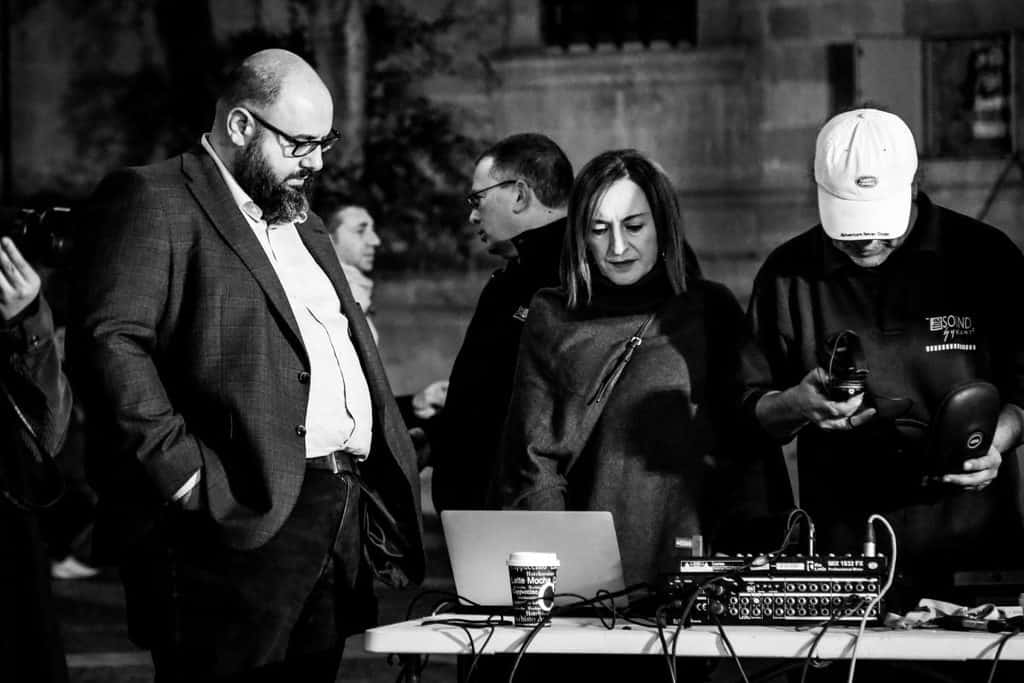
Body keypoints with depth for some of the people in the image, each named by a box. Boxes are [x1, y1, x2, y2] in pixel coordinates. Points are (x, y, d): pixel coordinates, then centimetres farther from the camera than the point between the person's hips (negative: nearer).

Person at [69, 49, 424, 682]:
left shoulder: (301, 220, 24)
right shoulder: (151, 201, -5)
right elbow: (110, 340, -16)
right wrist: (181, 474, -22)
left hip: (342, 516, 8)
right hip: (243, 516, -8)